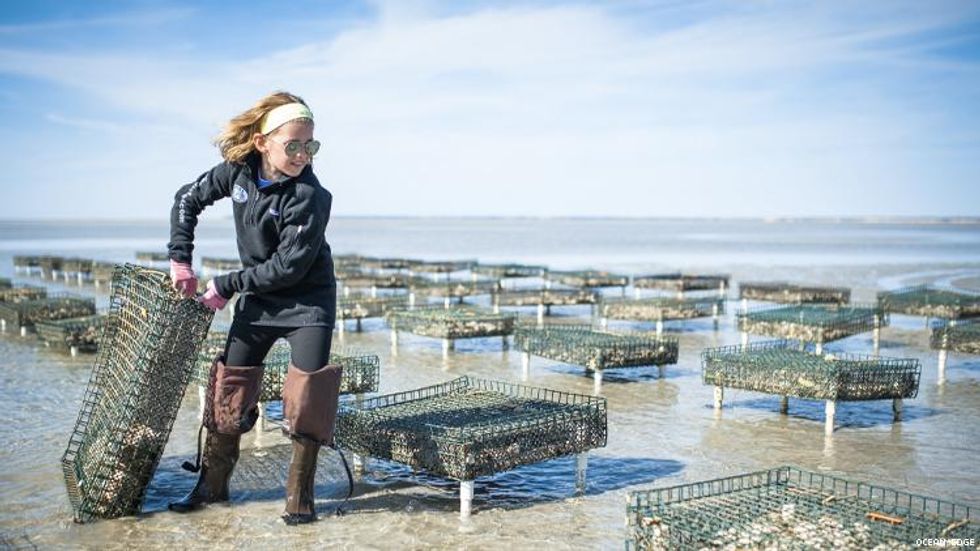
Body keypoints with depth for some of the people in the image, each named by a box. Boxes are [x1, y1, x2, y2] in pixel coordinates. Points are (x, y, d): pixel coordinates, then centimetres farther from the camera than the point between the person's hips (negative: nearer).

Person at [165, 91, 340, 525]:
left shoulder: (310, 196, -25)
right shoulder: (237, 170, -9)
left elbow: (289, 267, -24)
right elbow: (187, 200, 8)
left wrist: (226, 286, -16)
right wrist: (180, 259, 0)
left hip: (307, 302, -5)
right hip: (256, 299, 5)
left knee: (306, 395, -9)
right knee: (229, 388, 8)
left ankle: (300, 498, 6)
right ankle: (212, 485, 25)